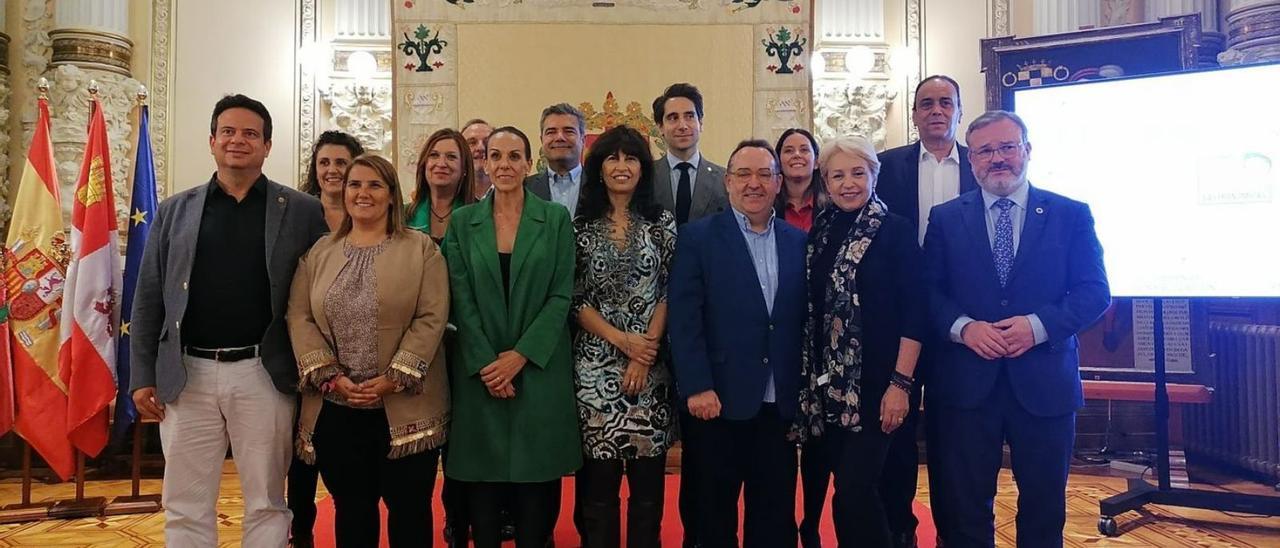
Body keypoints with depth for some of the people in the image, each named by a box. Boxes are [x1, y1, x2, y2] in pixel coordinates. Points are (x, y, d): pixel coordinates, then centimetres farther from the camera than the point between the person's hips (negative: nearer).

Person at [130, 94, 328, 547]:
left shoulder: (302, 211, 2)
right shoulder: (175, 211, 9)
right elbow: (148, 300, 9)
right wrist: (142, 376, 4)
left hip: (264, 374, -2)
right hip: (187, 375, 2)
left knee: (266, 504, 9)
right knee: (185, 508, 11)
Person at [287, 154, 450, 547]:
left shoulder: (421, 249, 0)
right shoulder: (319, 252, 10)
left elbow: (431, 319, -8)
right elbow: (300, 319, 4)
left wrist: (393, 379, -16)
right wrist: (330, 376, -9)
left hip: (405, 408, -3)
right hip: (335, 408, 3)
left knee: (409, 507, 6)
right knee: (351, 508, 15)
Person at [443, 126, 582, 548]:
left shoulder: (556, 219, 2)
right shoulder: (462, 222, 5)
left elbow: (562, 295, -3)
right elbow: (461, 300, 1)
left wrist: (521, 354, -12)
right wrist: (485, 363, -10)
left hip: (540, 368, -1)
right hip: (480, 371, 1)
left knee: (536, 482, 5)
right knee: (483, 480, 7)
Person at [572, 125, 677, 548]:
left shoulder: (662, 223, 6)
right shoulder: (582, 226, 5)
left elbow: (669, 292, 1)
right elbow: (574, 298, 1)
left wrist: (645, 352, -9)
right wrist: (621, 340, -10)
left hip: (651, 364, 0)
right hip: (596, 363, 0)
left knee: (648, 478, 5)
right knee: (599, 478, 3)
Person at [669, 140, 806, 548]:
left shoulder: (799, 242, 9)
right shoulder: (698, 237, -2)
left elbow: (805, 319, 8)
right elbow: (684, 318, -8)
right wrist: (697, 387, -14)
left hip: (782, 401, 3)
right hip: (721, 398, -3)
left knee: (776, 512, 11)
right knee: (717, 507, 11)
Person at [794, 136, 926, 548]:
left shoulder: (896, 231, -5)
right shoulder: (819, 233, 9)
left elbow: (915, 312, -9)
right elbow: (810, 310, 11)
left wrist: (901, 383, -14)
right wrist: (808, 377, 6)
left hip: (874, 385, -4)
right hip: (827, 384, 5)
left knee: (854, 493, -7)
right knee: (850, 491, 10)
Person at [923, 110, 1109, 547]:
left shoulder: (1071, 215, 3)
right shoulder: (945, 218, 6)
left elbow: (1095, 291, -2)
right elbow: (929, 291, 2)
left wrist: (1038, 325, -17)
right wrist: (963, 327, -16)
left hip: (1044, 382, 0)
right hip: (967, 382, 0)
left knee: (1045, 508, 15)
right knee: (966, 509, 10)